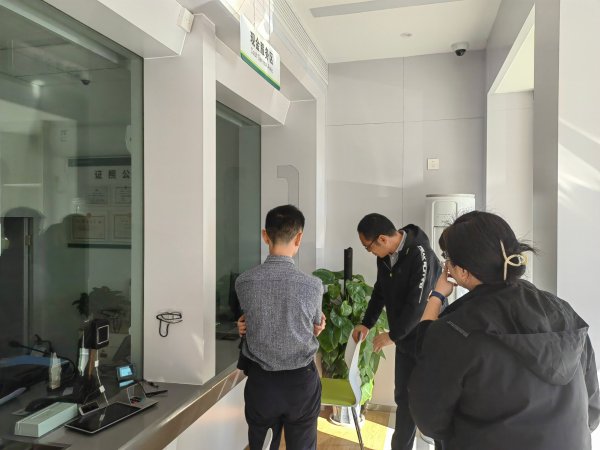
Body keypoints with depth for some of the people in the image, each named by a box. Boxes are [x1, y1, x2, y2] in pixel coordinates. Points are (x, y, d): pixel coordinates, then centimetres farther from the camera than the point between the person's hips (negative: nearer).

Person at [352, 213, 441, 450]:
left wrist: (392, 335, -15)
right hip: (405, 339, 7)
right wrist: (366, 323, 11)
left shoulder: (421, 256, -25)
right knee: (403, 397, 16)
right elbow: (380, 291, 14)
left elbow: (418, 304, -25)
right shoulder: (385, 256, 0)